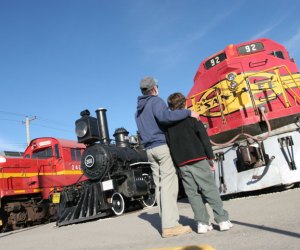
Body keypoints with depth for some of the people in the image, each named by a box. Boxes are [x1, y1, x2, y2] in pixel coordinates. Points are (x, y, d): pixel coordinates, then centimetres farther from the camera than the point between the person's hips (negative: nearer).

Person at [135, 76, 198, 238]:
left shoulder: (139, 110, 21)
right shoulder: (156, 101, -5)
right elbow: (165, 116, -24)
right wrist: (188, 112, -18)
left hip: (149, 149, 8)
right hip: (163, 146, -8)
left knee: (160, 185, 6)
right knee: (169, 184, -10)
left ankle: (166, 223, 7)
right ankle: (170, 225, -13)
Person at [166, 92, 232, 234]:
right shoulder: (191, 118, 1)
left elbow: (169, 144, 10)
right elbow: (204, 137, -4)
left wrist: (177, 162, 14)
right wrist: (210, 157, 0)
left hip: (181, 163, 3)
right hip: (198, 159, -3)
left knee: (193, 193, 7)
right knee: (210, 190, 1)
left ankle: (202, 223, 6)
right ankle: (223, 220, 1)